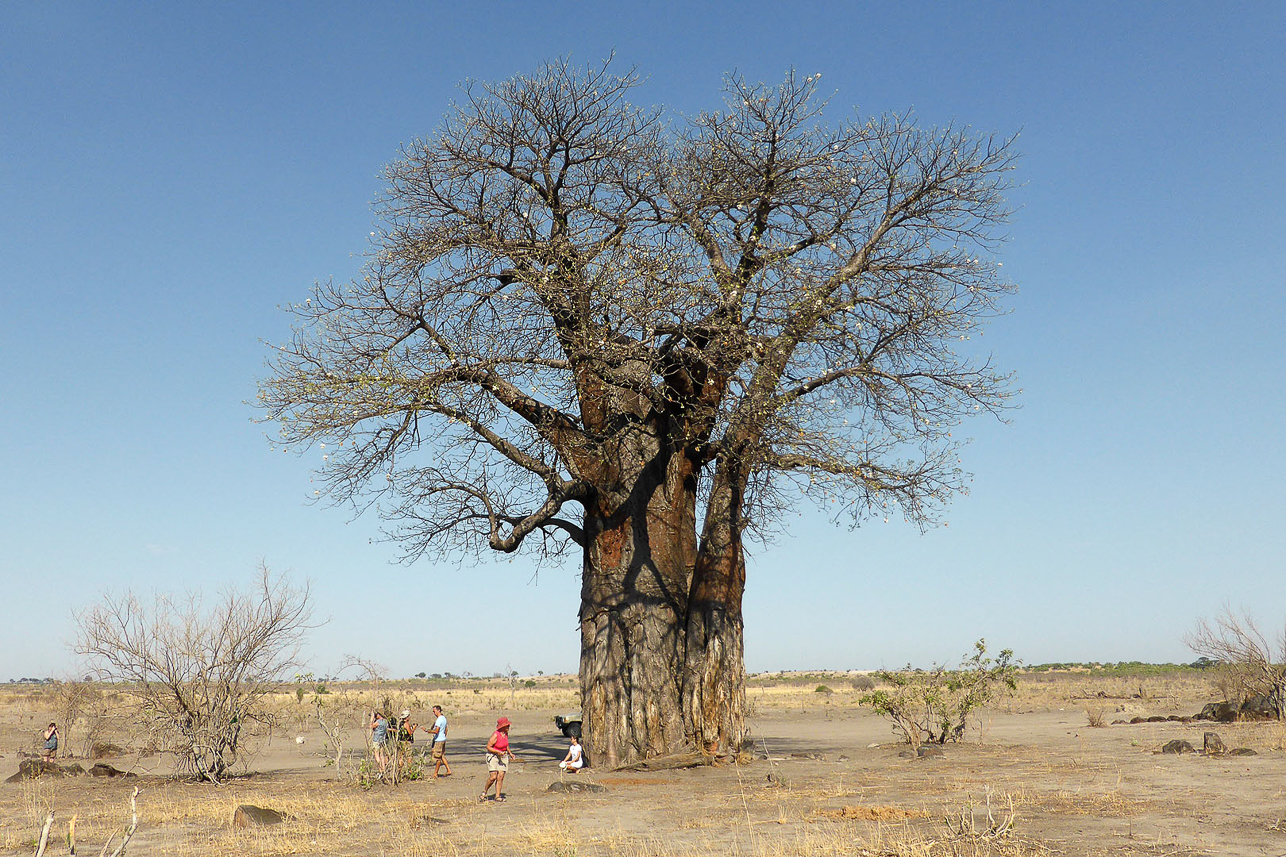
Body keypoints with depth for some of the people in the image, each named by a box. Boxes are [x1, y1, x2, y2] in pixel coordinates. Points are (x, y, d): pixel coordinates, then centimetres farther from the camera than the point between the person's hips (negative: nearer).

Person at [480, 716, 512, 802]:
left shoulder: (506, 733, 1)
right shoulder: (495, 735, -21)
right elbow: (488, 747, -17)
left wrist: (510, 753, 13)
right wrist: (498, 752, -25)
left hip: (503, 756, 6)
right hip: (493, 756, -6)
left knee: (500, 777, -2)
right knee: (493, 777, -12)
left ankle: (498, 796, 3)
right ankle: (484, 792, 12)